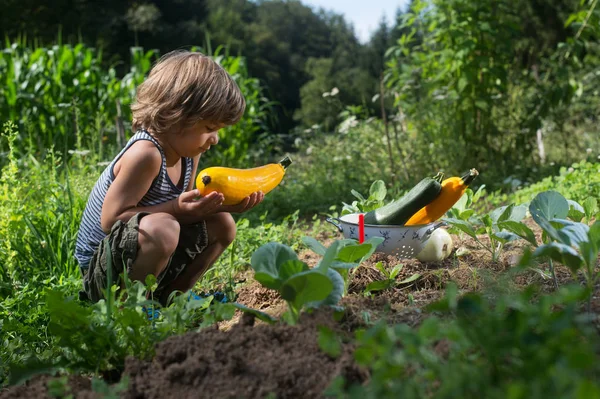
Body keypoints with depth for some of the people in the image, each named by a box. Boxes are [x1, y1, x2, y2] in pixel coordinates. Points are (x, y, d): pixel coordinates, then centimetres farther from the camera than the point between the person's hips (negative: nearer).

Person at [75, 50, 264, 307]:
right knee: (161, 228, -38)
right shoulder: (145, 154, -26)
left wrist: (223, 205, -8)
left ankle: (169, 295, 11)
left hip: (143, 259, 9)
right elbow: (111, 219, -27)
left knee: (222, 225, 10)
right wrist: (176, 209, -31)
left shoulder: (189, 154, 2)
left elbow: (187, 207, 8)